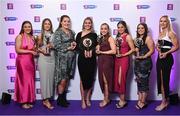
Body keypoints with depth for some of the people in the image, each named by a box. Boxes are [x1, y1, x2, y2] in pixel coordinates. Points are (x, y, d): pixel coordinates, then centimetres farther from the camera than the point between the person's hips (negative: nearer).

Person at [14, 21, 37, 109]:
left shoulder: (32, 37, 12)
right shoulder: (20, 36, -6)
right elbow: (17, 50, -13)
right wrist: (30, 51, -16)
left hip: (31, 61, 6)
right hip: (22, 61, -6)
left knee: (30, 81, 7)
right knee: (23, 81, -1)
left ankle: (29, 100, 16)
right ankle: (23, 101, 8)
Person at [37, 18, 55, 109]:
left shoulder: (53, 35, 8)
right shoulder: (40, 35, 1)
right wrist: (42, 51, -16)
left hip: (52, 59, 4)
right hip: (43, 59, -4)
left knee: (50, 78, 6)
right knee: (44, 78, -4)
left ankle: (47, 99, 16)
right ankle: (46, 100, 0)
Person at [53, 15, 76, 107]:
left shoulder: (71, 32, 15)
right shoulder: (58, 32, -6)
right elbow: (56, 45, -15)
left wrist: (74, 44, 0)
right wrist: (68, 48, -14)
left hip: (71, 58, 7)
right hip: (62, 58, -6)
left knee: (67, 79, 10)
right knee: (63, 80, -5)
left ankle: (64, 98, 21)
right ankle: (60, 99, 10)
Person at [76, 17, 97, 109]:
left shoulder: (94, 35, 9)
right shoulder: (79, 34, 4)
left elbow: (96, 46, 7)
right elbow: (77, 47, 0)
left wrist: (91, 51, -12)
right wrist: (84, 51, -15)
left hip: (92, 59, 2)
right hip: (82, 58, -2)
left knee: (90, 78, 6)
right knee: (83, 78, 0)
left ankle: (88, 99, 20)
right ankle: (83, 100, 9)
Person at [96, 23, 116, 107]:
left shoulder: (110, 38, -6)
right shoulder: (100, 39, 15)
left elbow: (113, 51, -15)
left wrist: (101, 52, -10)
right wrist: (97, 50, 0)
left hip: (107, 60, -7)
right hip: (101, 60, 7)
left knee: (106, 80, -1)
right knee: (102, 80, 8)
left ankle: (106, 99, 12)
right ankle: (106, 98, 19)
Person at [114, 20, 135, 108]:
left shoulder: (127, 36, -7)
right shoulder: (117, 37, 13)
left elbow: (133, 49, -10)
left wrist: (123, 55, -15)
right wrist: (116, 54, -4)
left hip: (124, 59, -7)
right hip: (117, 59, 7)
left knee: (121, 80, -4)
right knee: (116, 79, 7)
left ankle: (122, 100, 9)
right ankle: (121, 99, 16)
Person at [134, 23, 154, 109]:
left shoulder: (148, 38, -6)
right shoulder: (136, 39, 16)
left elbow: (152, 50, -13)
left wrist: (144, 56, -21)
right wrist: (135, 50, 3)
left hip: (145, 62, -7)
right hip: (137, 62, 8)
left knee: (144, 81, -3)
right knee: (139, 81, 10)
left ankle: (143, 102, 6)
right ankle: (139, 100, 19)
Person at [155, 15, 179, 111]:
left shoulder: (170, 33, -8)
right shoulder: (160, 33, 14)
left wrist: (166, 53, -23)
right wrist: (157, 47, 1)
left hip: (167, 58, -8)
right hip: (160, 58, 8)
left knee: (165, 79, -2)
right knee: (160, 79, 9)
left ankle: (164, 102, 11)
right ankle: (165, 100, 22)